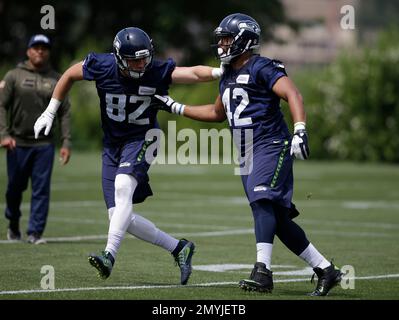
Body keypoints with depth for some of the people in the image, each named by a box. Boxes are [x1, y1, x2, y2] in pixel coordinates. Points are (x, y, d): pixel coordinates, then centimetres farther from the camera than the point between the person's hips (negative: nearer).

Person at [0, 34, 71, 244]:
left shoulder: (56, 79, 7)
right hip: (18, 143, -1)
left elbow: (64, 113, 6)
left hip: (44, 144, 1)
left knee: (42, 190, -5)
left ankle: (35, 232, -1)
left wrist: (66, 143, -2)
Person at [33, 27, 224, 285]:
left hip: (142, 139, -4)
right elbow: (70, 75, 4)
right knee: (121, 217, -1)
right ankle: (178, 248, 11)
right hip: (113, 144, 4)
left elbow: (193, 73, -28)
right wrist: (50, 113, 8)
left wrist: (220, 72, -47)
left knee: (123, 186, -33)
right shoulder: (102, 66, -12)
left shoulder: (157, 71, -17)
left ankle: (110, 255, -35)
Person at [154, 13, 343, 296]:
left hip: (271, 145, -8)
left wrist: (300, 131, -33)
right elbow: (217, 113, 34)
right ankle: (326, 270, 12)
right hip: (247, 154, 8)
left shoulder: (261, 68, -8)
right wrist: (175, 108, 32)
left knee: (262, 202, -24)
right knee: (278, 220, 5)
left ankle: (263, 272, -29)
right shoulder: (228, 76, 19)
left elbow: (293, 95, -19)